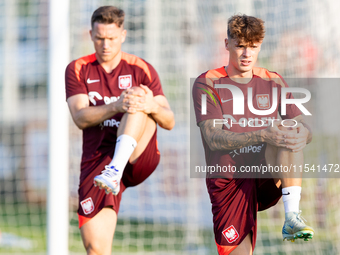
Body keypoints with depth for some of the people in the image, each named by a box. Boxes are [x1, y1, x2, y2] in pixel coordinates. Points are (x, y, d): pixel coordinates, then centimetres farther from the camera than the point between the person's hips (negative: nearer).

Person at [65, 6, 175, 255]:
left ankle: (116, 169, -42)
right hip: (96, 161, 1)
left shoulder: (142, 70, 4)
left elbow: (169, 122, -3)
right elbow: (81, 118, -10)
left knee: (139, 97, -25)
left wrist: (152, 107, -28)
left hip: (138, 158, -1)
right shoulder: (78, 70, 6)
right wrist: (116, 106, -29)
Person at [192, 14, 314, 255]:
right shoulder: (208, 84, -2)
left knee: (290, 135, -26)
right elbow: (214, 139, -15)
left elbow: (305, 130, 6)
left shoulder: (274, 82, 10)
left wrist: (301, 133, -21)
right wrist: (263, 136, -31)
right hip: (228, 180, -2)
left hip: (267, 177, 2)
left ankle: (292, 216, -31)